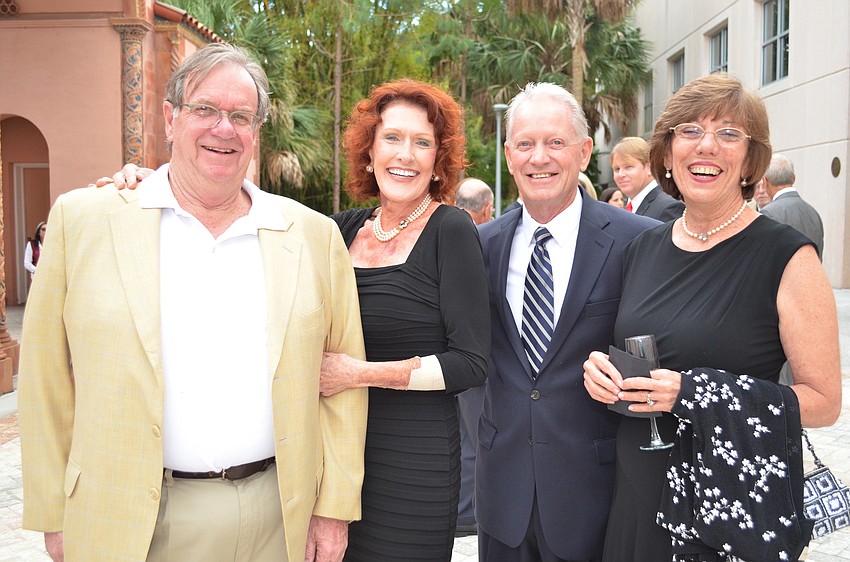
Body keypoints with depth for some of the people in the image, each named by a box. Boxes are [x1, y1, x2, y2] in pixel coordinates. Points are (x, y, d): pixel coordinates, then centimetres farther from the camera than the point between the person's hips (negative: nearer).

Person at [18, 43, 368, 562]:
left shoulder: (314, 234, 1)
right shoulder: (83, 219, -2)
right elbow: (47, 379, 0)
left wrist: (335, 509, 0)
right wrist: (56, 517, 1)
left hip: (280, 517, 1)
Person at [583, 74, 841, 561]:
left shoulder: (788, 258, -11)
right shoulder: (642, 249, 4)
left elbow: (824, 401, -11)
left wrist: (691, 394, -22)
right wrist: (603, 370, -5)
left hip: (740, 511, -4)